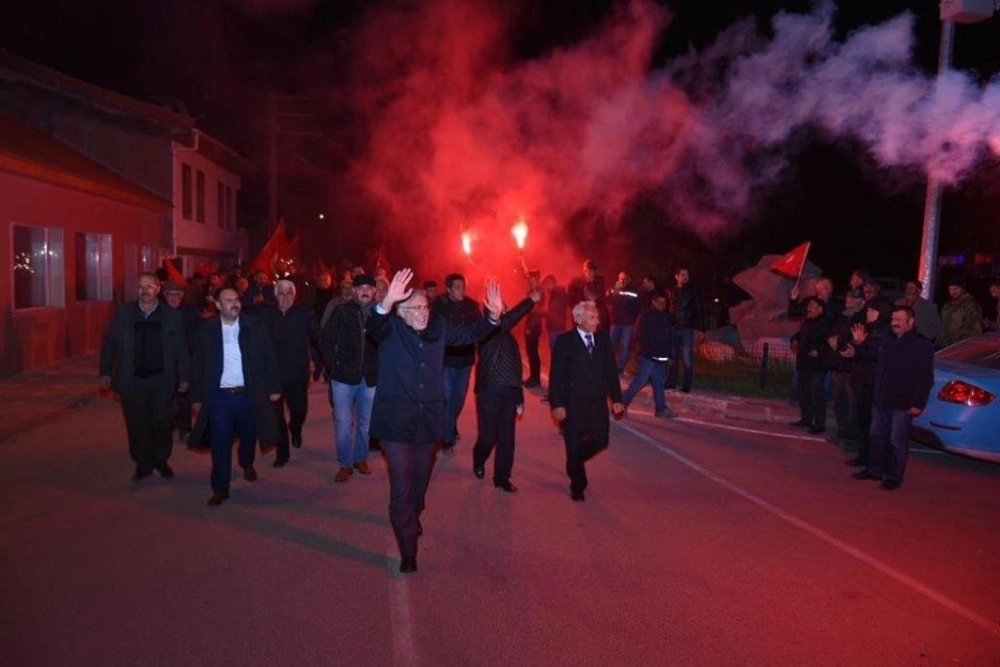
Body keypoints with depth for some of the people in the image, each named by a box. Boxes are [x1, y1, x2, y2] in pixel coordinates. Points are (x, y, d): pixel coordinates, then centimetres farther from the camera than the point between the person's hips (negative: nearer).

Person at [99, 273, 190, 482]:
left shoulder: (171, 315, -1)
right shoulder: (123, 312, 2)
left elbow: (181, 349, 1)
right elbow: (109, 343, 6)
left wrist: (184, 377, 0)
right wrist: (105, 372, 1)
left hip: (162, 380, -1)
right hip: (132, 379, 1)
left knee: (162, 423, 7)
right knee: (136, 425, 8)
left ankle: (161, 460, 28)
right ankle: (143, 464, 24)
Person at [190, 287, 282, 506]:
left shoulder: (255, 326, -4)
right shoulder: (206, 330, -2)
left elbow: (269, 358, 0)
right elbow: (197, 365, 3)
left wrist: (274, 387, -1)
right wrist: (196, 397, 2)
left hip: (249, 394, 1)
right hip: (219, 396, -1)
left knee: (249, 436, 18)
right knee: (220, 444, 2)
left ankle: (247, 463, 49)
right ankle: (220, 489, 14)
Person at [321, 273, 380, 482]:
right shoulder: (341, 311, -3)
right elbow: (327, 340, 1)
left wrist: (380, 369, -6)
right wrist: (334, 366, -4)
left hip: (371, 378, 1)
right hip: (344, 376, -1)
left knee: (365, 422, 13)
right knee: (343, 424, 5)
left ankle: (361, 458, 32)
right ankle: (345, 463, 20)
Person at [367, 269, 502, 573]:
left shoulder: (438, 328, 4)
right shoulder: (390, 329, -8)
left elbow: (469, 333, 10)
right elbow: (373, 325, -29)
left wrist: (493, 315, -8)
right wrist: (387, 302, -50)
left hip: (429, 418, 5)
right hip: (397, 419, -4)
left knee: (421, 479, 22)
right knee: (401, 487, -4)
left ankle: (412, 517, 51)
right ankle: (408, 551, 6)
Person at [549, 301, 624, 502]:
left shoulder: (603, 338, 2)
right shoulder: (565, 341, -10)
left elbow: (611, 370, 6)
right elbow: (556, 375, -10)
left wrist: (616, 398, 3)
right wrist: (557, 404, -14)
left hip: (597, 402, 4)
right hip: (573, 403, -4)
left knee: (600, 440, 5)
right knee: (574, 445, 4)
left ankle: (574, 462, 36)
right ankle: (577, 486, 24)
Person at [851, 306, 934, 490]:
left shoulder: (923, 345, -7)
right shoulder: (887, 341, 13)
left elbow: (926, 379, -10)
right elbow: (870, 353, 31)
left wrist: (918, 404, -15)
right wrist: (860, 344, 10)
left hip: (903, 404, -7)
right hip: (881, 400, 7)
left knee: (897, 441, -1)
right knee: (877, 436, 14)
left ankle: (894, 477, 7)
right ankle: (874, 469, 26)